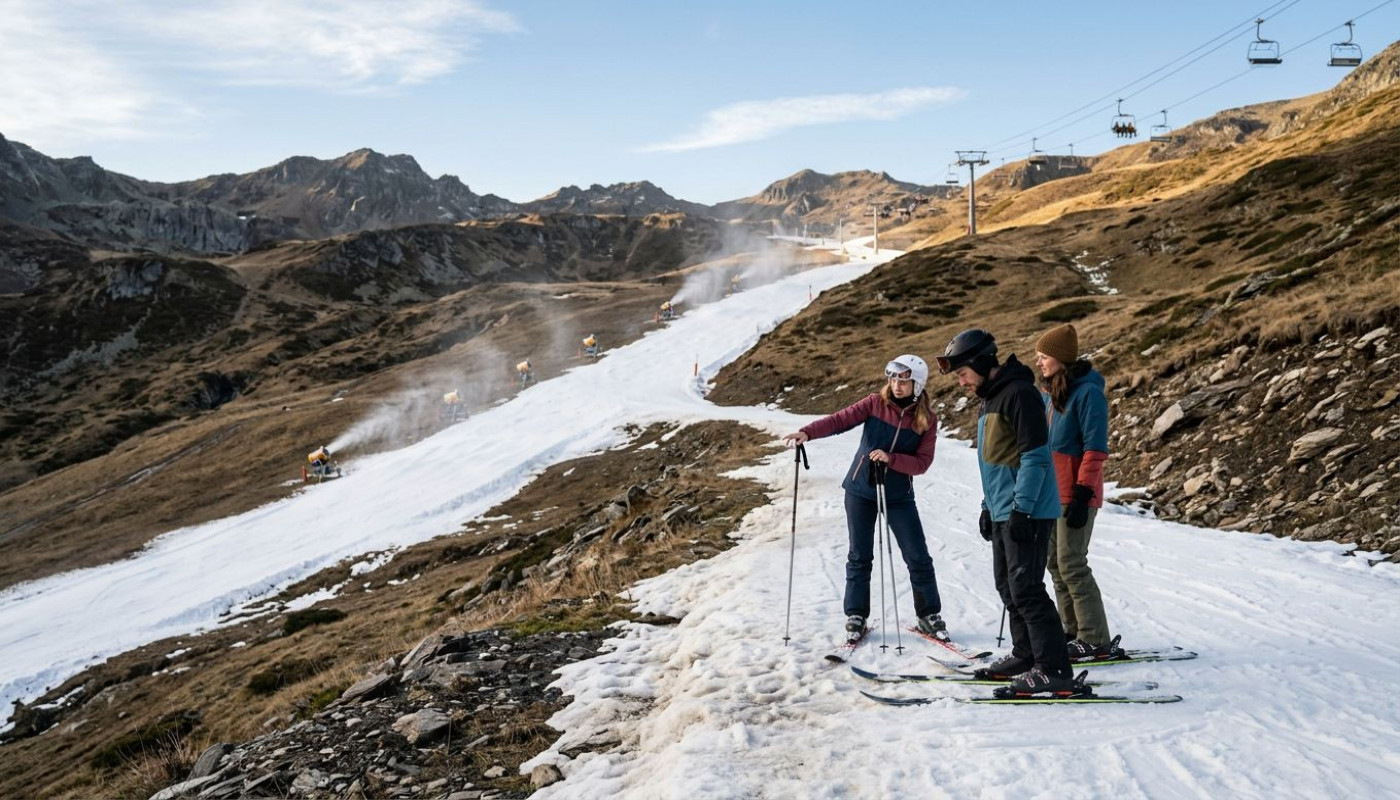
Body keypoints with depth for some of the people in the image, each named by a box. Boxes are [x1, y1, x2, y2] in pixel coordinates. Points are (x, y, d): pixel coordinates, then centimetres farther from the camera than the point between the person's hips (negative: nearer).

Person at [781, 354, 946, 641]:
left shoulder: (927, 420, -6)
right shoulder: (875, 403, -6)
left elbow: (922, 463, -11)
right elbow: (841, 420, -17)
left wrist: (890, 458, -28)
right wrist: (807, 432, -33)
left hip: (898, 495, 0)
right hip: (860, 490, 0)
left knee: (918, 557, 3)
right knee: (860, 556, 7)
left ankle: (929, 615, 20)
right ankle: (856, 616, 19)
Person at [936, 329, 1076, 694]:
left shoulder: (1019, 393, -15)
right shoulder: (990, 397, 17)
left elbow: (1036, 455, -19)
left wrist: (1021, 508, -21)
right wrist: (989, 505, 23)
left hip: (1026, 514, -10)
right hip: (1003, 512, 10)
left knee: (1025, 588, -10)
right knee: (1008, 586, 15)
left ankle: (1055, 670, -5)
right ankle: (1026, 654, 26)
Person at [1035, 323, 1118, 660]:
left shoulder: (1088, 393, -13)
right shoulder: (1047, 392, 12)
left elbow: (1095, 449, -17)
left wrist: (1082, 494, -20)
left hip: (1075, 494, -9)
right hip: (1049, 492, 9)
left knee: (1072, 564, -7)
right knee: (1055, 563, 12)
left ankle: (1095, 639, 1)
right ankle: (1074, 629, 22)